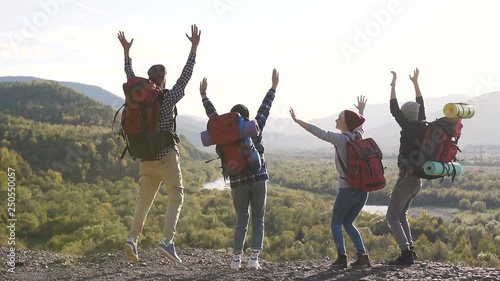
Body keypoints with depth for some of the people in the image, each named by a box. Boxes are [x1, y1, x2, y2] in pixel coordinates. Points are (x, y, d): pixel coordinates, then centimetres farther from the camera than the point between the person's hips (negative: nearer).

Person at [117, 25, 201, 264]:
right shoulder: (168, 98, -8)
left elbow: (130, 76, 18)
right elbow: (185, 77, -6)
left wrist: (126, 51, 27)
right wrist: (194, 48, -3)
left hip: (146, 157, 5)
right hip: (167, 156, -5)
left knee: (144, 200, 13)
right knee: (176, 197, 3)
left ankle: (133, 238, -4)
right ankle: (167, 240, -12)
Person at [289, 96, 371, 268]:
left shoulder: (341, 139, -12)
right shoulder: (358, 136, 7)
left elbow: (318, 132, -15)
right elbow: (359, 124, 30)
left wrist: (298, 121, -11)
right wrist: (361, 111, 49)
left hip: (347, 189, -7)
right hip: (362, 189, 7)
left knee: (336, 223, 8)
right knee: (348, 223, 17)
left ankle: (341, 257, -3)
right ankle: (362, 256, 7)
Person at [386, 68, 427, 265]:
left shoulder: (408, 128, -14)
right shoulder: (423, 127, 4)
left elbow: (394, 110, -14)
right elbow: (421, 106, 17)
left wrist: (393, 85, -10)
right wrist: (415, 83, 21)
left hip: (406, 178, -8)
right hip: (417, 179, 8)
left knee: (392, 216, -2)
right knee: (401, 214, 20)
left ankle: (406, 252, -12)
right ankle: (410, 249, 14)